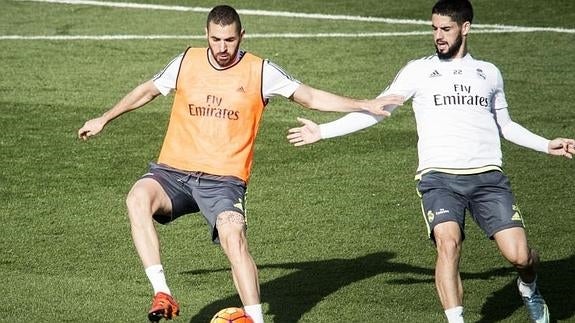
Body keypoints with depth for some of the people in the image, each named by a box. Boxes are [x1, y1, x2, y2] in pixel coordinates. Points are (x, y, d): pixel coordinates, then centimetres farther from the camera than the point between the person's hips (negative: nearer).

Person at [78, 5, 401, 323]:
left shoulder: (260, 71, 1)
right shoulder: (187, 62, 7)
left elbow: (311, 97, 6)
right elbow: (147, 91, 24)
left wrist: (364, 105, -1)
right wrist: (104, 119, 29)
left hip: (223, 179, -2)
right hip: (174, 171, 2)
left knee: (233, 236, -29)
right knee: (138, 198, -29)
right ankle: (163, 295, -30)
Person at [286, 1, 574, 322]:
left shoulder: (489, 73, 16)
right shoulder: (418, 71, 10)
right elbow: (374, 111, 10)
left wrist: (547, 145, 24)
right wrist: (322, 131, 4)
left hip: (488, 175, 1)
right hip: (439, 176, -1)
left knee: (519, 255, -10)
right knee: (448, 244, -27)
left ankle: (529, 288, 26)